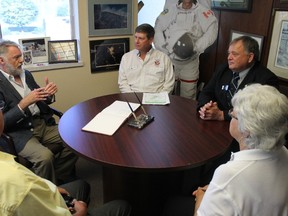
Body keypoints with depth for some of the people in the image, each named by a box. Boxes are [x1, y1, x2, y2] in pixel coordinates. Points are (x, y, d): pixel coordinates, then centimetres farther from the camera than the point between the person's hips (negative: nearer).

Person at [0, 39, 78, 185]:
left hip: (43, 124, 7)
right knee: (45, 156, -30)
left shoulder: (26, 74, 11)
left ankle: (59, 180, 8)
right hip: (19, 133, -6)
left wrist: (49, 94, -5)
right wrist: (24, 103, -25)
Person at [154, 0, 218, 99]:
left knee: (188, 95, 8)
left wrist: (196, 48, -19)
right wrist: (164, 48, -11)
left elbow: (212, 31, -11)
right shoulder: (170, 10, 3)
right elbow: (157, 29, 1)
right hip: (169, 60, 1)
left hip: (190, 62, -1)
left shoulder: (202, 11, -2)